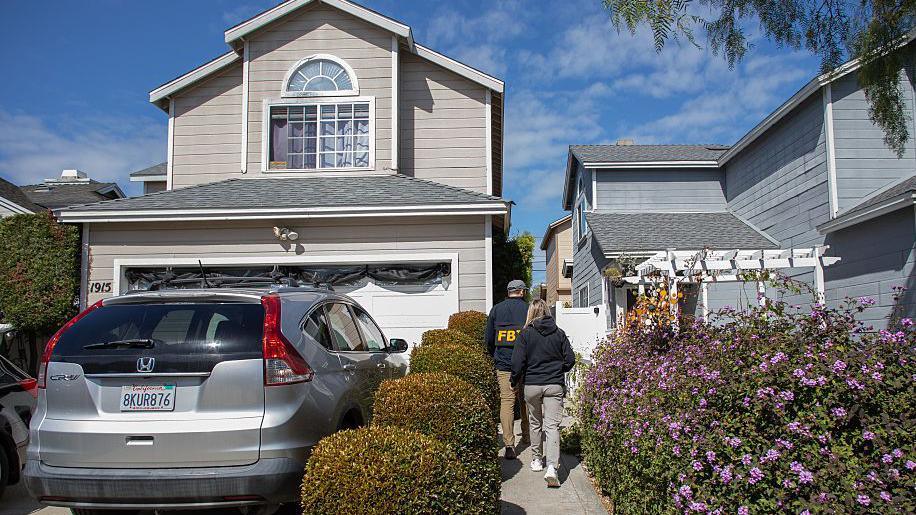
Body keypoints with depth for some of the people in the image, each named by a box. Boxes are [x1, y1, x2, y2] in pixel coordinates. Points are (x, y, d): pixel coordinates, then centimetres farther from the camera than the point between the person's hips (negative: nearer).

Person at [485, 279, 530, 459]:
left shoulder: (496, 309, 6)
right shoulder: (529, 309, -2)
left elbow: (489, 339, 10)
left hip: (503, 364, 1)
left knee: (506, 401, -3)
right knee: (525, 401, 15)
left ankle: (509, 444, -12)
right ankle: (526, 437, 29)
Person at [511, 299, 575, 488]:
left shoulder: (526, 334, -4)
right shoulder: (559, 333, 2)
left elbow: (518, 362, -9)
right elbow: (570, 359, 3)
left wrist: (515, 380, 8)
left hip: (532, 385, 0)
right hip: (555, 385, 0)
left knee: (535, 423, 19)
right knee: (552, 425, -3)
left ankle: (537, 460, 30)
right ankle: (552, 467, -17)